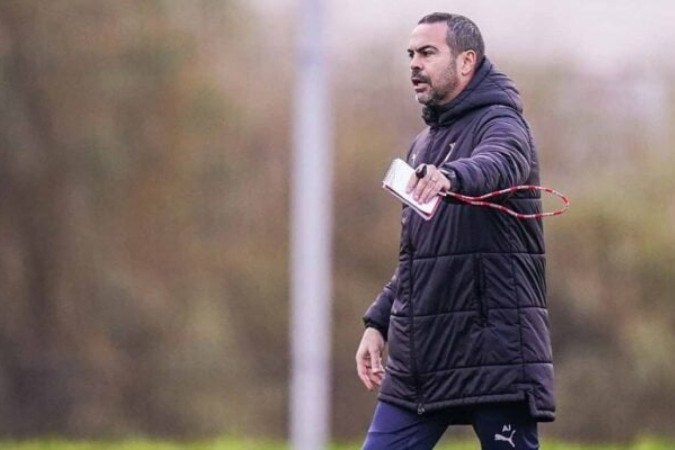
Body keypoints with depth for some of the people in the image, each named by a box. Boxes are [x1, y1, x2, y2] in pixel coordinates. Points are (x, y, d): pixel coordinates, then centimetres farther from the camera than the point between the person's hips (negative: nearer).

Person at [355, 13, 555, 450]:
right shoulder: (425, 143, 20)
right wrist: (379, 321, 16)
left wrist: (452, 177, -54)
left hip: (494, 352, -8)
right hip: (417, 359, 8)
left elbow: (499, 164, -33)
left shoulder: (500, 124, -6)